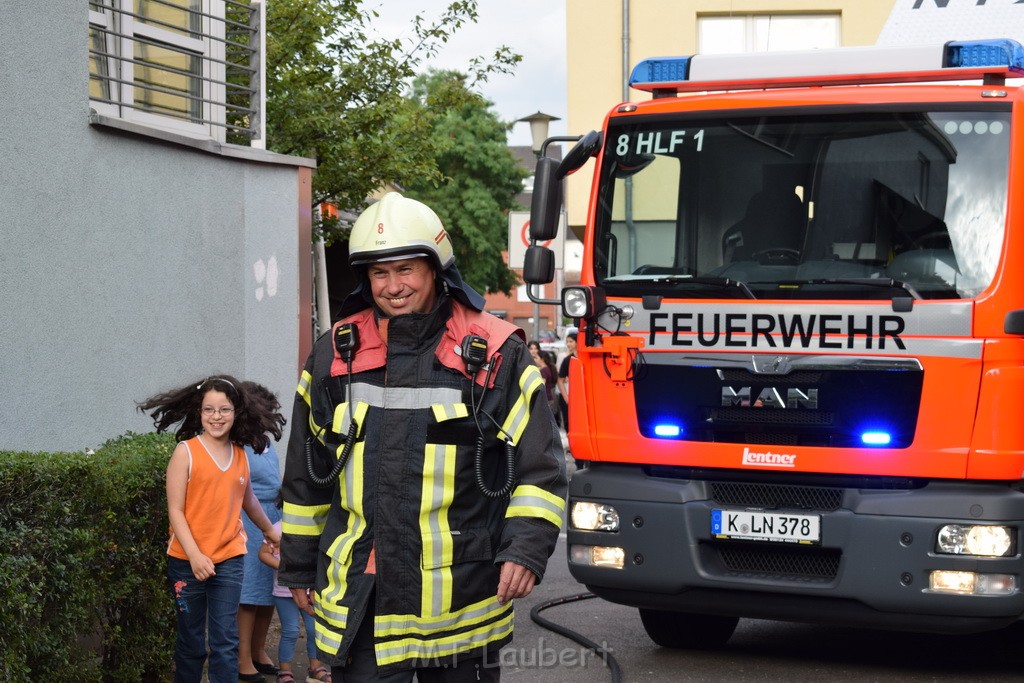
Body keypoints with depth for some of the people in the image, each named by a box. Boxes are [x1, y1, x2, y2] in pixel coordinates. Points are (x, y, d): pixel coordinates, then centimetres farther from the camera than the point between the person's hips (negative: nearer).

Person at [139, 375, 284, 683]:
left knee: (226, 641, -2)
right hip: (188, 560, -3)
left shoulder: (240, 454, 7)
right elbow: (175, 510, -9)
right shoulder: (186, 452, -6)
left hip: (229, 558, 3)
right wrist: (195, 555, -18)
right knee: (191, 642, 8)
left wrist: (270, 531, 38)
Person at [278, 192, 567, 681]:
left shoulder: (497, 355, -2)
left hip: (462, 602, -1)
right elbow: (305, 478, 16)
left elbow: (540, 471, -2)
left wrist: (526, 550, -15)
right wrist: (298, 566, 17)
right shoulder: (333, 356, 7)